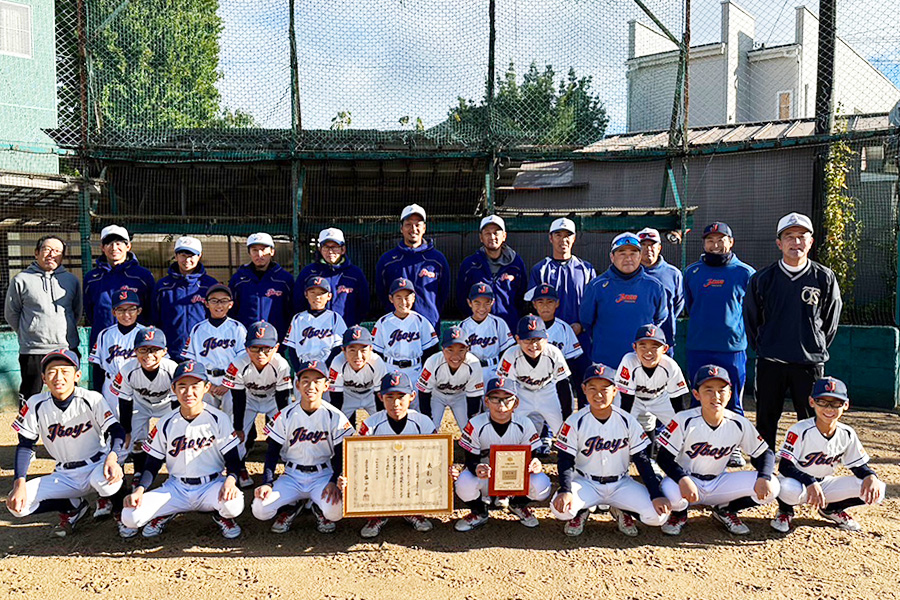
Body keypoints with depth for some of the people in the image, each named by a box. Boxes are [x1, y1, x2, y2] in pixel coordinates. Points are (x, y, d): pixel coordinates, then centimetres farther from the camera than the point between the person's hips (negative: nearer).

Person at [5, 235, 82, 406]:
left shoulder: (72, 280, 8)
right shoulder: (22, 280, 0)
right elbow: (11, 313, 7)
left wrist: (67, 332, 13)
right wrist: (28, 333, 7)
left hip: (68, 348, 3)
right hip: (33, 351, -2)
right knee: (30, 398, 5)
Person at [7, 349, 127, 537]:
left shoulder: (92, 399, -13)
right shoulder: (36, 405, -6)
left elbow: (117, 431, -15)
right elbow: (25, 445, -1)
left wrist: (112, 457, -36)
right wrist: (19, 484, -13)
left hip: (96, 467, -4)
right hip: (64, 476, 4)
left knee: (106, 481, -38)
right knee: (16, 504, -15)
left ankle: (122, 513, 0)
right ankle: (73, 507, 11)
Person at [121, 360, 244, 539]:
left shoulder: (219, 419, -5)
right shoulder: (166, 424, 1)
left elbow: (232, 459, -5)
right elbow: (153, 463, 6)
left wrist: (231, 479, -27)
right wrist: (140, 489, -13)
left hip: (211, 485, -2)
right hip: (175, 488, 2)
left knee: (233, 504, -34)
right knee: (130, 516, -19)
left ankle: (221, 515, 4)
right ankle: (167, 513, 14)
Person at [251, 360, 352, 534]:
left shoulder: (335, 417, -6)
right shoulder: (285, 416, -2)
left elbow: (341, 455, -3)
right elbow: (272, 452, 3)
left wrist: (335, 482, -20)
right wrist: (268, 483, -11)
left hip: (323, 475, -1)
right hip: (292, 477, 2)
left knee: (335, 511, -30)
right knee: (259, 510, -20)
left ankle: (319, 509, 8)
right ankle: (291, 507, 13)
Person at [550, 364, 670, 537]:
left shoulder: (628, 422, -5)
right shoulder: (575, 422, -9)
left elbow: (643, 460, -2)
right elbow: (565, 460, -9)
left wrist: (656, 495, -11)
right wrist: (565, 490, -26)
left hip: (621, 484, 2)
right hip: (586, 483, -1)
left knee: (658, 515, -19)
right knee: (560, 508, -31)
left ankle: (621, 511, 13)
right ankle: (581, 511, 7)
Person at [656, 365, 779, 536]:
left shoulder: (739, 424, -8)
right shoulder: (685, 421, -18)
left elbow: (765, 453, 1)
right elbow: (664, 457, -19)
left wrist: (764, 477, -20)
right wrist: (683, 479, -38)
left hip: (719, 484, 4)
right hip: (688, 482, -3)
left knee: (771, 488, -16)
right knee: (670, 491, -39)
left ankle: (724, 510, 11)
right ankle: (679, 514, 2)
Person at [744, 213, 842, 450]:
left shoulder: (825, 278, 0)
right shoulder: (762, 279, 0)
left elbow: (831, 321, 11)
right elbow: (750, 319, 11)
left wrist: (817, 349, 10)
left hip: (810, 363, 0)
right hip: (770, 362, 1)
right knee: (765, 422, 8)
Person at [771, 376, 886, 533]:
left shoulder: (847, 434, -6)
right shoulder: (800, 431, -22)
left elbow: (859, 466, 2)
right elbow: (784, 466, -27)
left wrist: (871, 476, -22)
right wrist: (810, 483, -43)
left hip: (825, 484, 5)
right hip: (799, 482, -5)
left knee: (876, 490, -13)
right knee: (789, 489, -42)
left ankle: (832, 509, 14)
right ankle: (785, 512, -1)